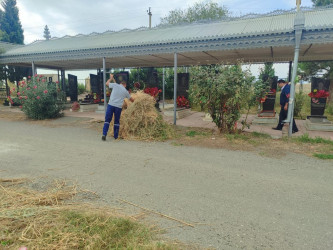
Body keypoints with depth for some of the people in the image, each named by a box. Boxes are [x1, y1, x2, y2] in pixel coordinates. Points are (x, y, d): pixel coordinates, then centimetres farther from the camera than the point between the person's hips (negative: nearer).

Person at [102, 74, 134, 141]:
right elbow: (132, 99, 23)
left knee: (107, 120, 3)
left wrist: (111, 78, 36)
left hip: (111, 105, -1)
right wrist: (132, 100, 46)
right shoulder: (125, 91, 10)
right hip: (118, 107, 1)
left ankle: (104, 134, -7)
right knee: (117, 122, 12)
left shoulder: (115, 85, 5)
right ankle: (115, 136, 16)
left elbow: (107, 83, 21)